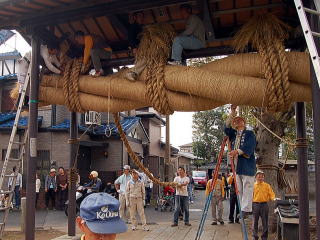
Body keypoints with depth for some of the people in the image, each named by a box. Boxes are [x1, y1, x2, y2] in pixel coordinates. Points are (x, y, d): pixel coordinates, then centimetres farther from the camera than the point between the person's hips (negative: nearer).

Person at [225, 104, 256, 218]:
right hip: (237, 164, 6)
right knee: (239, 188, 6)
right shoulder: (234, 134, 20)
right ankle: (242, 208, 11)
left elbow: (248, 147, -10)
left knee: (247, 187, -8)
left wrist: (236, 152, -22)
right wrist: (232, 113, 1)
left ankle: (246, 209, -8)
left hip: (247, 164, -6)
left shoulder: (249, 134, 4)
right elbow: (227, 128, 5)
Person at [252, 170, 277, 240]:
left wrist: (274, 198, -17)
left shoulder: (267, 185, 9)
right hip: (255, 205, 0)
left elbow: (271, 194, 3)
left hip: (264, 205, 1)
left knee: (265, 222, 4)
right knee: (255, 222, 3)